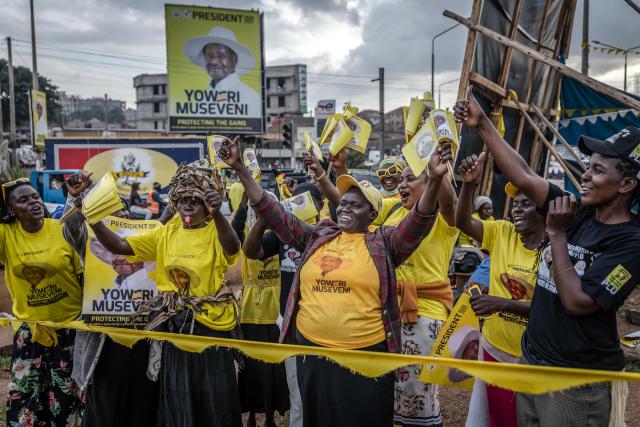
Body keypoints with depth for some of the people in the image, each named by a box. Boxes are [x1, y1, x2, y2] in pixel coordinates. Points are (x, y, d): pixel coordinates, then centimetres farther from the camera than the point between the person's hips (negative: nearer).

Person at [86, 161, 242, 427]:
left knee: (215, 400, 7)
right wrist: (94, 220, -13)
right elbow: (118, 246, 3)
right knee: (177, 399, 16)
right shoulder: (166, 233, 6)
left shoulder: (215, 232, -9)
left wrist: (217, 214, -50)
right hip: (174, 327, 4)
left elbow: (232, 248, -32)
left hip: (211, 327, -4)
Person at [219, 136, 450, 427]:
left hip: (365, 354, -3)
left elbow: (419, 221, -16)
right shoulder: (317, 237, 6)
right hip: (312, 348, 4)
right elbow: (273, 213, 5)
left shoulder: (383, 243, -3)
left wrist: (434, 180, -33)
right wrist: (240, 169, 0)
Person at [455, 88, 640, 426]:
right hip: (532, 360, 6)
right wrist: (482, 124, -3)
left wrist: (557, 233, -19)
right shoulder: (579, 213, 0)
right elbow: (524, 177, -1)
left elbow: (578, 302, -23)